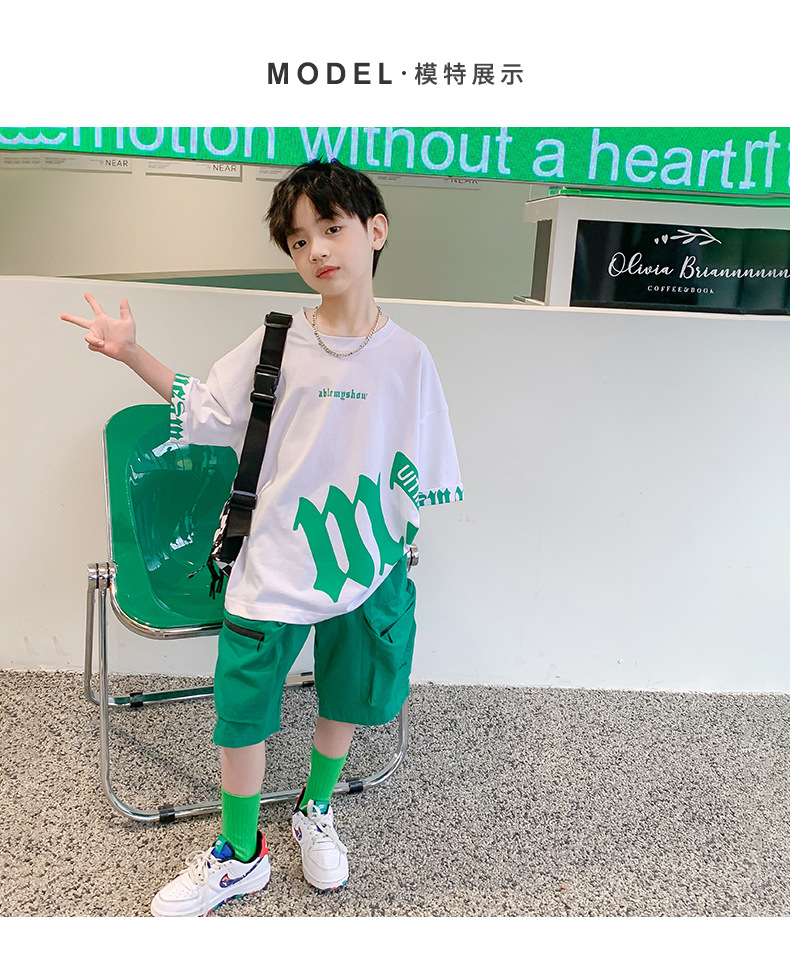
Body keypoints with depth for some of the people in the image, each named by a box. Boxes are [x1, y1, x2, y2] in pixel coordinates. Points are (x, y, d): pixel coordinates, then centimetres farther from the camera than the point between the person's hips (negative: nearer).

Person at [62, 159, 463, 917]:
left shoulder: (406, 357, -6)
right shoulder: (277, 342, -5)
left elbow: (419, 479, -1)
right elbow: (203, 412, 4)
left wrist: (400, 559, -2)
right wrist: (132, 354, -6)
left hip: (368, 568, 1)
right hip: (275, 569, 0)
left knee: (347, 699, 19)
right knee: (241, 710, 8)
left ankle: (315, 812, 48)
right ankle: (239, 856, 32)